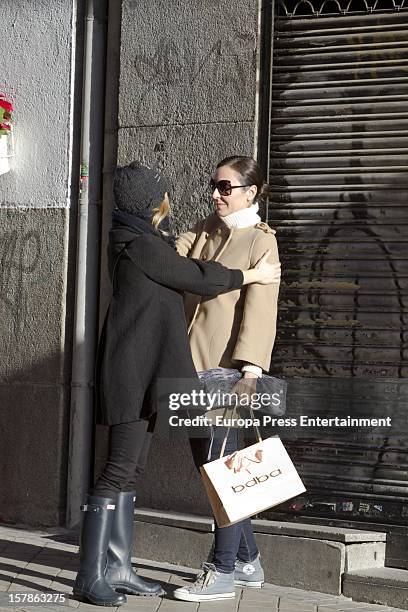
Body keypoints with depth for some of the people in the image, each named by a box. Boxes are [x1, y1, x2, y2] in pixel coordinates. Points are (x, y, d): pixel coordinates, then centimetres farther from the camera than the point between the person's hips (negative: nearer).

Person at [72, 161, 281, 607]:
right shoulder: (140, 244, -13)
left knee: (131, 470, 9)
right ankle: (89, 577, -4)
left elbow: (188, 262, 32)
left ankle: (117, 569, 14)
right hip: (132, 369, -10)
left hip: (144, 372, 10)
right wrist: (253, 275, 4)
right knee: (120, 469, -9)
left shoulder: (145, 240, 17)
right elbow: (198, 280, -9)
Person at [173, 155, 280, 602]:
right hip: (194, 364, 7)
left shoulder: (261, 240, -4)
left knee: (219, 463, -5)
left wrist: (250, 368, -24)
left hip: (228, 367, -7)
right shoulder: (204, 231, 18)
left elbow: (260, 309, -14)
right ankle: (247, 561, 24)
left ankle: (223, 573, 5)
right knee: (208, 463, 11)